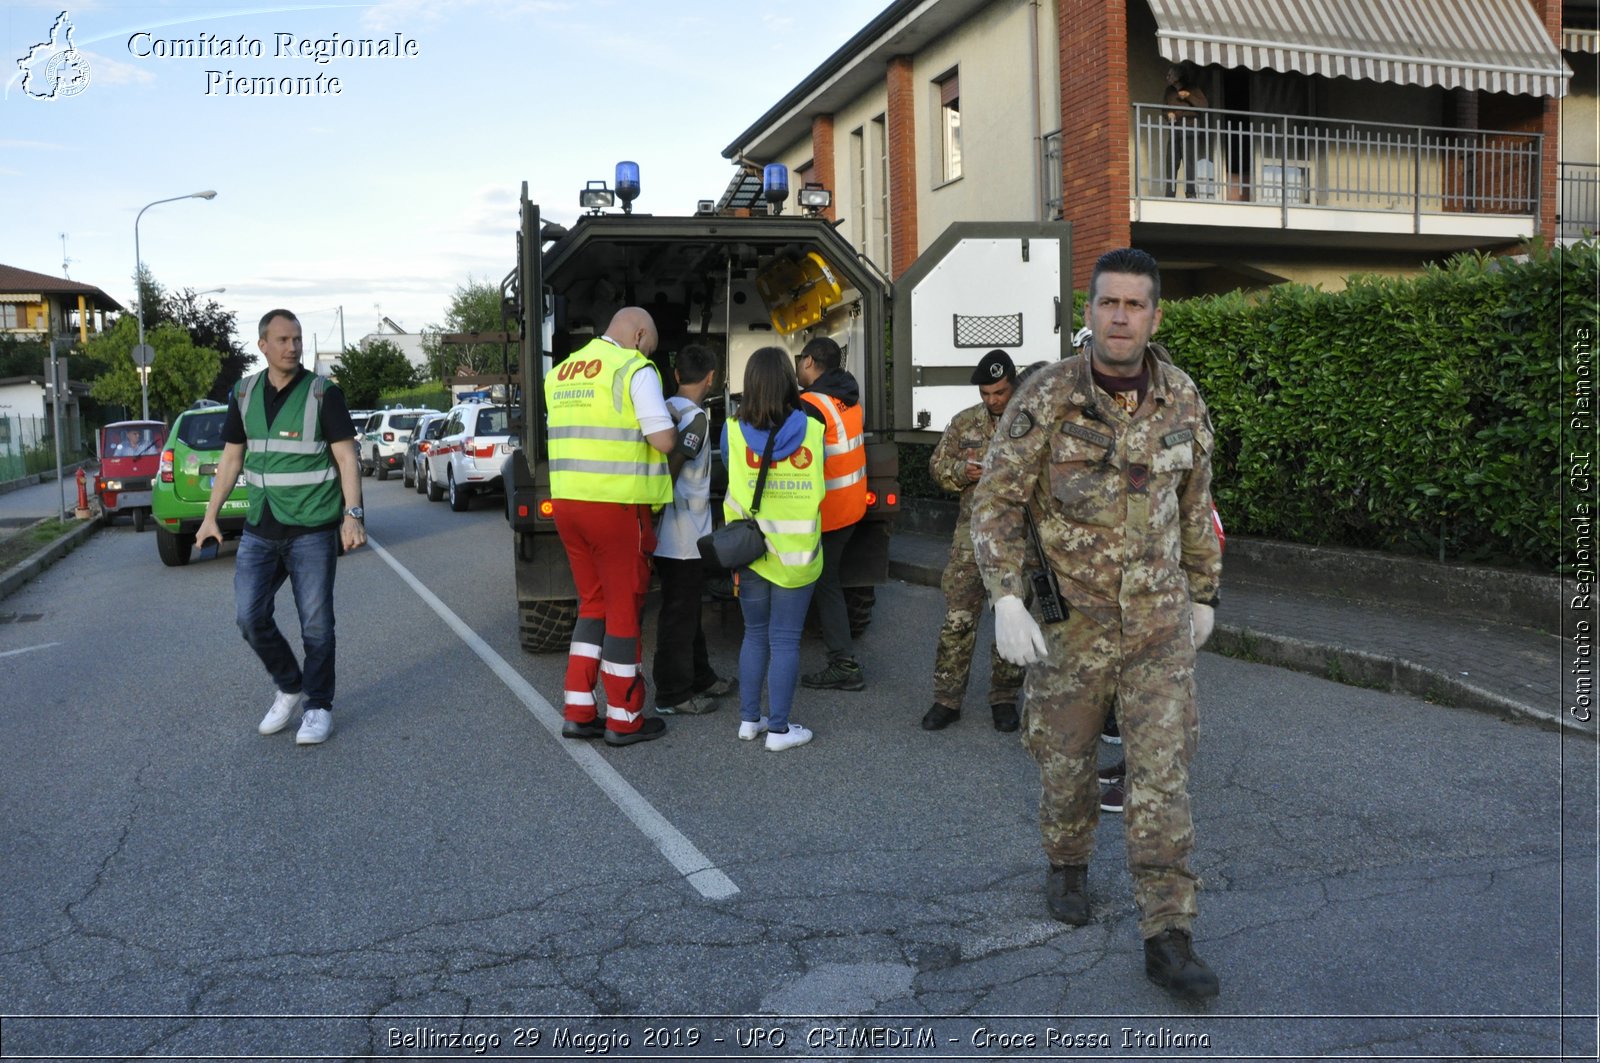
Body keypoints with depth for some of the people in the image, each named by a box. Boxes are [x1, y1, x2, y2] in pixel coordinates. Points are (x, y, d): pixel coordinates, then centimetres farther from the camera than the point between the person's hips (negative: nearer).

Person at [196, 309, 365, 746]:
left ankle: (318, 706, 17)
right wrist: (211, 516, 12)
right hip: (260, 530, 4)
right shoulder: (244, 394, 8)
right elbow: (231, 457, 14)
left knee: (315, 623, 1)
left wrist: (353, 514, -19)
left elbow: (346, 456, -9)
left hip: (312, 530, -4)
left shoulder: (323, 393, -5)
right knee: (250, 616, 1)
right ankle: (290, 687, 24)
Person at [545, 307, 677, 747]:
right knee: (624, 607, 4)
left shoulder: (560, 372, 15)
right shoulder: (635, 369, -7)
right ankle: (623, 719, 13)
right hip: (617, 504, -7)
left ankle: (578, 712, 16)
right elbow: (664, 440, -12)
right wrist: (670, 421, 8)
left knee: (593, 603, 17)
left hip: (568, 500, 7)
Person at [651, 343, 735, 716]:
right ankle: (673, 695, 8)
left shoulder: (664, 410, 10)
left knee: (687, 610, 19)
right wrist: (659, 514, -16)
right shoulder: (695, 417, -16)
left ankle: (700, 678, 31)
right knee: (679, 614, 0)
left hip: (671, 533, 9)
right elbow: (669, 469, -23)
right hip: (683, 535, -9)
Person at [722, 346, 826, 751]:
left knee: (754, 634, 17)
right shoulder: (812, 430, -7)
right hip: (797, 552, -2)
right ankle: (779, 729, 10)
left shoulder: (734, 432, -7)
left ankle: (749, 719, 23)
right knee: (785, 640, 5)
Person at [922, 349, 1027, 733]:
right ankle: (947, 698, 10)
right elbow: (937, 464, 12)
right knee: (957, 619, 0)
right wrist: (962, 470, -9)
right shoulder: (965, 422, 7)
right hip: (972, 533, 1)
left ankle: (1004, 698, 23)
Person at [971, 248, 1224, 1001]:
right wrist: (1007, 602, -22)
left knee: (1163, 775, -3)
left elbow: (1195, 504, 10)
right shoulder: (1045, 397, -14)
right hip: (1070, 620, -1)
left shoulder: (1183, 399, -4)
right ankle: (1067, 864, 44)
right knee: (1067, 757, 15)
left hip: (1158, 623, 2)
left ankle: (1168, 941, 4)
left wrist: (1203, 596, 14)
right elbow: (996, 504, -11)